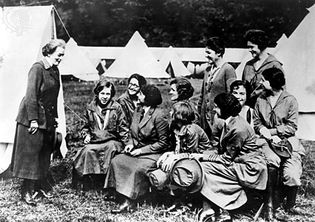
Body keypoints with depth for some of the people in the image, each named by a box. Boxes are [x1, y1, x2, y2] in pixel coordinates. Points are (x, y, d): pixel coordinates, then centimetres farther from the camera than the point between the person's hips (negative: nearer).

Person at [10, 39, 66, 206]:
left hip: (48, 119, 8)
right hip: (33, 118, -8)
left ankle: (41, 185, 26)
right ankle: (26, 191, 8)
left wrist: (54, 117, 16)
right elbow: (31, 95, -18)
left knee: (45, 154, 13)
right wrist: (33, 120, -20)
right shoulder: (37, 68, -15)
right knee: (31, 154, -1)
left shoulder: (55, 70, 10)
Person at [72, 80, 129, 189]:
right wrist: (86, 135, 4)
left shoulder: (116, 108, 3)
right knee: (88, 150, -30)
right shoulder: (90, 108, 11)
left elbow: (123, 127, 5)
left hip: (112, 140, -2)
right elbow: (86, 126, 23)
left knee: (111, 147, -36)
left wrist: (124, 142, -7)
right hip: (95, 141, 2)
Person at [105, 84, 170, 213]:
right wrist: (131, 143, -1)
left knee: (139, 168, -33)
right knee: (116, 161, -15)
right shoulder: (138, 111, 8)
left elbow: (163, 142, -13)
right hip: (138, 150, 8)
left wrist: (142, 150, -16)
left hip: (154, 153, -7)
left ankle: (130, 202, -19)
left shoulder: (158, 116, -16)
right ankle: (126, 200, -17)